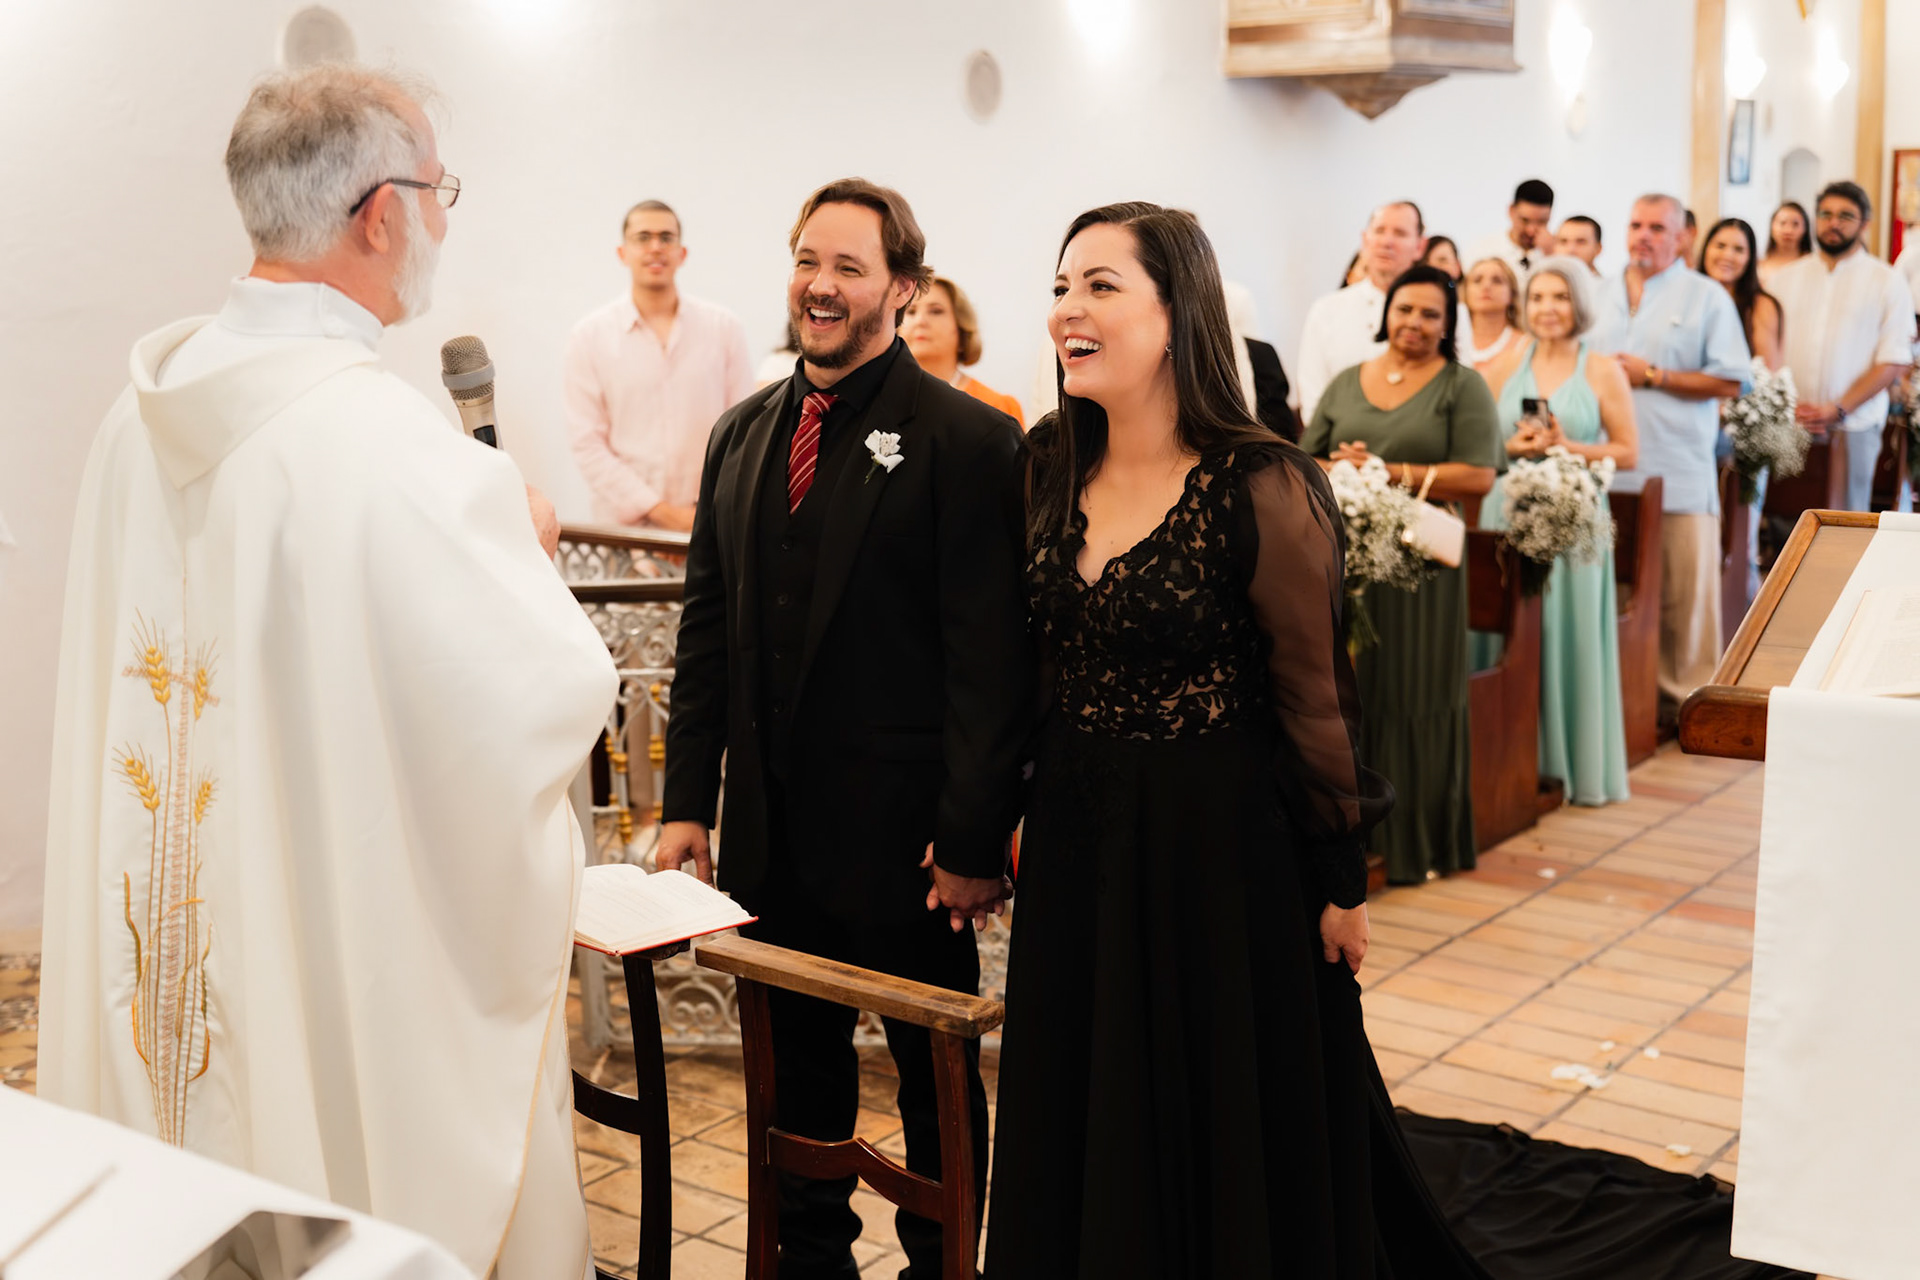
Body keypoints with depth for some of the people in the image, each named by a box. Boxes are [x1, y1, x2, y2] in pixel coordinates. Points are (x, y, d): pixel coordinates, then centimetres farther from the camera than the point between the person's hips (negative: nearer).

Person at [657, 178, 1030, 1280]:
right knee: (797, 1061, 19)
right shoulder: (743, 434, 9)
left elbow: (992, 656, -14)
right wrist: (688, 802, 7)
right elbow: (708, 631, 12)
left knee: (934, 1069, 12)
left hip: (902, 832, -5)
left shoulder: (969, 439, -10)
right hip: (769, 827, 6)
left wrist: (973, 838, -16)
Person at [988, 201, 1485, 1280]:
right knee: (1090, 1130, 19)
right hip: (1079, 840, 6)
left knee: (1227, 1128, 11)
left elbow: (1317, 695, -12)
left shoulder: (1261, 489, -17)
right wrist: (1017, 810, 10)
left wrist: (1343, 880, -8)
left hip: (1223, 845, -6)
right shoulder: (1052, 467, 2)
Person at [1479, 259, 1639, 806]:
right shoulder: (1507, 365, 10)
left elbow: (1628, 452, 0)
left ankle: (1569, 764, 12)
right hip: (1507, 516, 2)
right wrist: (1512, 447, -8)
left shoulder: (1603, 371, 3)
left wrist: (1566, 447, -12)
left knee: (1567, 636, 0)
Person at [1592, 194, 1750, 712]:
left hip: (1679, 473, -4)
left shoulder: (1707, 297, 2)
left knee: (1684, 590, -2)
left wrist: (1650, 376, -10)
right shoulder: (1601, 294, 16)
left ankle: (1688, 694, 7)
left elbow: (1729, 381, -6)